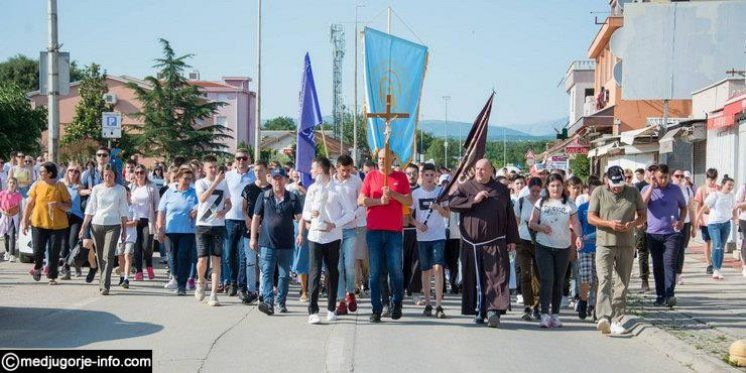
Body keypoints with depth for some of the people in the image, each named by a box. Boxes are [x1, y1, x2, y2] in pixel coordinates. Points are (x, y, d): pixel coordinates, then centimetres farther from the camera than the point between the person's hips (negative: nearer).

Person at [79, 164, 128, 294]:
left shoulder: (120, 190, 3)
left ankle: (104, 286, -16)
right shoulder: (97, 189, 6)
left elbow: (123, 211, 6)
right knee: (100, 256, 9)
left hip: (113, 225, -2)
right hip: (97, 224, 2)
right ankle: (103, 281, 22)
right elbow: (90, 209, 8)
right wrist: (84, 227, 4)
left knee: (108, 256, -13)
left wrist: (124, 229, 4)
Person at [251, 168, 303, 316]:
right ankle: (268, 303, -17)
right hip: (267, 243, -1)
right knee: (267, 273, -10)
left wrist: (300, 234, -16)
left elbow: (300, 217, 1)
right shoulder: (264, 197, 6)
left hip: (286, 244, 1)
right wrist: (253, 237, 5)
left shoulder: (293, 198, 5)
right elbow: (256, 217, 9)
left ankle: (281, 303, 21)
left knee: (284, 275, 9)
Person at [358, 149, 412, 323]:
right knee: (375, 272, 2)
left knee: (396, 270, -2)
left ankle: (396, 303, 19)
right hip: (374, 230, 1)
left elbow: (409, 201, 2)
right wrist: (379, 201, -11)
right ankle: (376, 309, 8)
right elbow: (361, 200, 2)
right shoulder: (371, 176, 8)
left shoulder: (401, 177, 8)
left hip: (395, 231, 0)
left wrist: (393, 194, -13)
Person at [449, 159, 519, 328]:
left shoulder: (502, 190, 11)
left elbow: (510, 216, 11)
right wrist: (473, 200, -12)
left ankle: (494, 310, -18)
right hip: (472, 243, 1)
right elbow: (452, 202, -5)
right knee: (475, 279, 4)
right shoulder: (466, 187, 10)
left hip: (495, 242, -1)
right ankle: (479, 311, 14)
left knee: (496, 276, -12)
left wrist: (512, 240, 6)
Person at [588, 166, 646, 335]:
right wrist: (609, 223, -15)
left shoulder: (633, 192, 7)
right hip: (604, 244, -2)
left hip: (626, 245, 2)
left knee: (622, 284, 5)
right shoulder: (598, 193, 2)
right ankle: (603, 317, -25)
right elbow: (590, 218, 1)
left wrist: (633, 224, -9)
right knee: (604, 280, -16)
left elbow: (643, 215, 13)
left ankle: (616, 321, 11)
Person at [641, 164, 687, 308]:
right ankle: (660, 295, 17)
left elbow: (683, 207, 17)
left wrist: (681, 221, -1)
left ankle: (670, 294, -19)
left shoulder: (675, 189, 6)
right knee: (658, 266, 8)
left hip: (672, 233, -1)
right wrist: (652, 186, -14)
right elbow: (642, 203, -15)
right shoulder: (647, 189, 4)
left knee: (669, 263, -13)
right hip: (654, 233, 1)